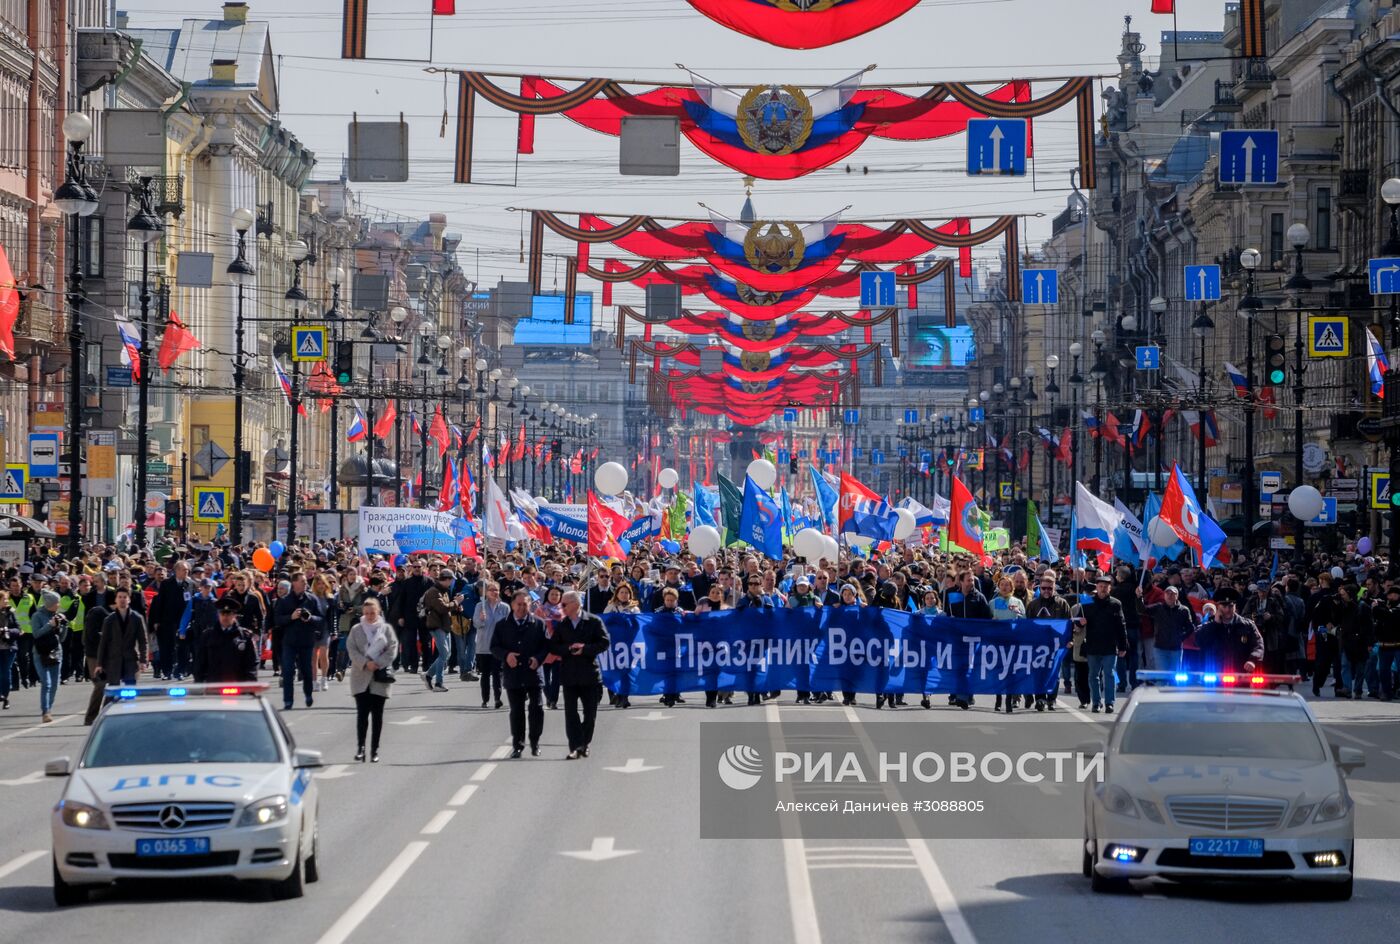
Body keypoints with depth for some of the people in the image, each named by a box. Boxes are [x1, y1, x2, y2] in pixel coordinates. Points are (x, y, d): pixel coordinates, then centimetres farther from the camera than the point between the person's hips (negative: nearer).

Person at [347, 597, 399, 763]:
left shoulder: (386, 629, 5)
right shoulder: (356, 629, 6)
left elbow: (392, 649, -2)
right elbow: (351, 649, -2)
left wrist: (378, 664, -13)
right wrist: (365, 663, -16)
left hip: (380, 677, 0)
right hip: (361, 677, 0)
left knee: (377, 714, 3)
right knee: (362, 713, -5)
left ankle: (375, 749, 7)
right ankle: (360, 747, -4)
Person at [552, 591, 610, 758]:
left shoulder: (594, 622, -2)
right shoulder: (560, 625, 7)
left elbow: (604, 642, -6)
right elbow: (553, 647, 4)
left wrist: (585, 649, -15)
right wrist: (569, 649, -13)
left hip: (589, 673, -2)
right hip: (569, 674, 2)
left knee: (590, 712, 6)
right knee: (571, 712, -4)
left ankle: (584, 743, 22)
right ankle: (575, 746, -5)